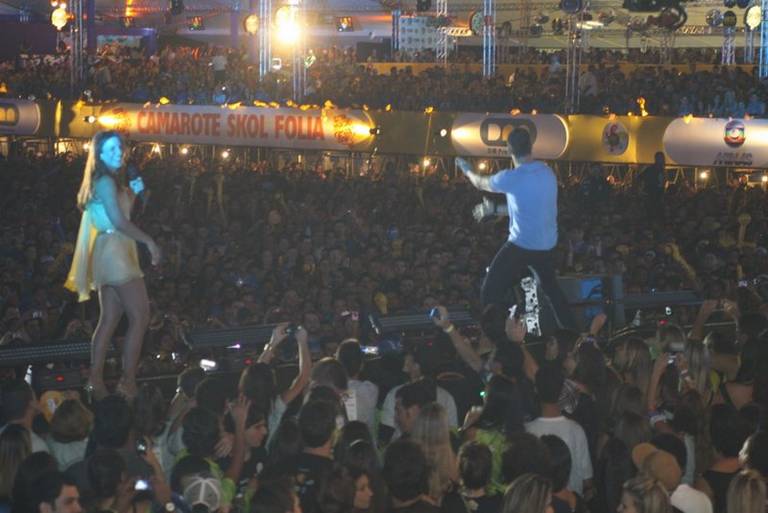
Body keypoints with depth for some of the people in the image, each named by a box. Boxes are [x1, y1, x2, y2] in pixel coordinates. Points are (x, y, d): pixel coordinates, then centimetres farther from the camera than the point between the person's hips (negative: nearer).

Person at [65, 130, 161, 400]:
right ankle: (128, 381, -13)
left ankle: (96, 381, 8)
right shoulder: (106, 181, -12)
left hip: (108, 256, 10)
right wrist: (150, 241, -17)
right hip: (115, 253, -10)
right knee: (140, 317, -11)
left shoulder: (109, 181, 19)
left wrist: (133, 193, 17)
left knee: (109, 320, 9)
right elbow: (119, 221, -19)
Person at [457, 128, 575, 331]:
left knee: (491, 293, 2)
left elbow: (480, 183, 3)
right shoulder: (548, 172, 1)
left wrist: (467, 170, 25)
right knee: (551, 288, 27)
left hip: (521, 245, -7)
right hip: (547, 244, 7)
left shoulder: (511, 178, -17)